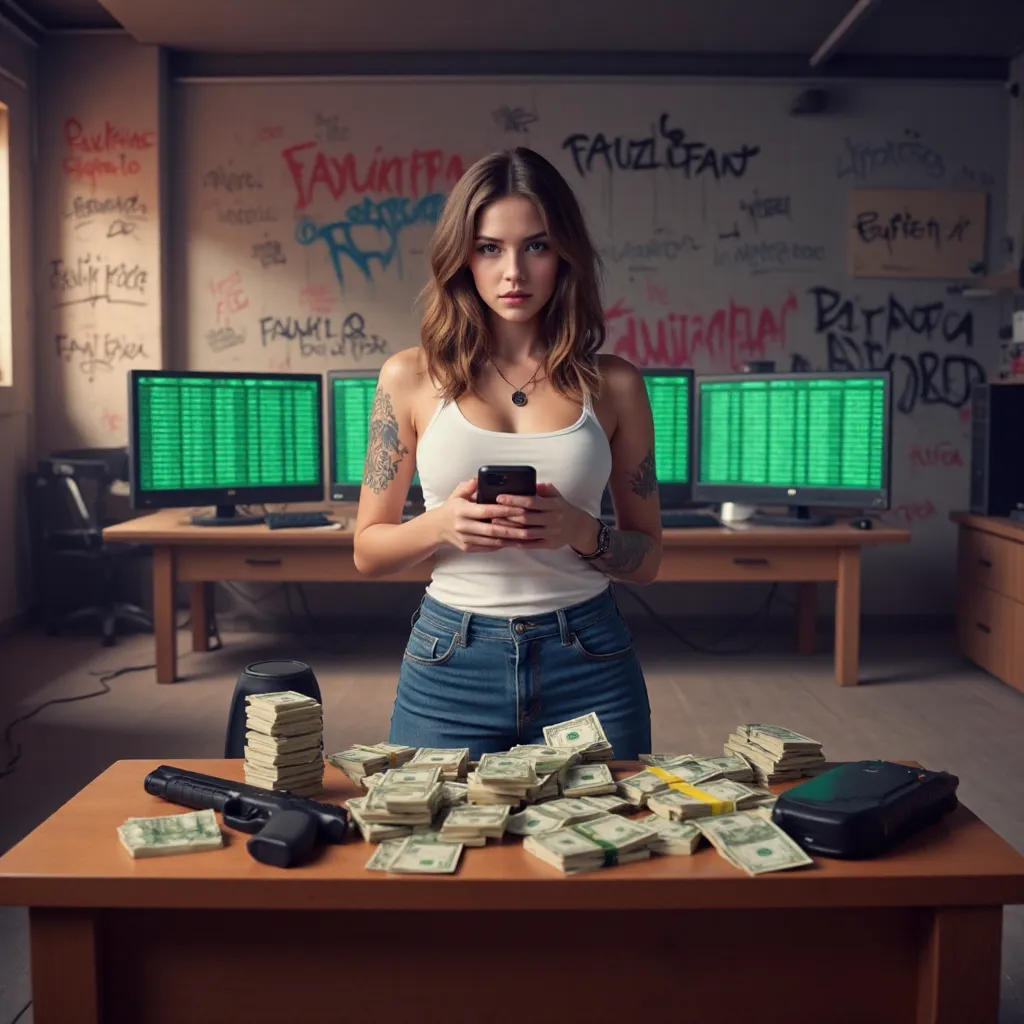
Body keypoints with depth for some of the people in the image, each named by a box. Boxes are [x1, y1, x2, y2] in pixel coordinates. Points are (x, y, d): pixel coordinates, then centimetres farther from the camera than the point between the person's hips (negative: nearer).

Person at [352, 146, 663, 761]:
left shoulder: (613, 384, 1)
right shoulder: (411, 377, 0)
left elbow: (648, 558, 6)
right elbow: (368, 551, 4)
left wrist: (580, 531, -15)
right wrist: (442, 525, -16)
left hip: (588, 664, 1)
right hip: (452, 662, 0)